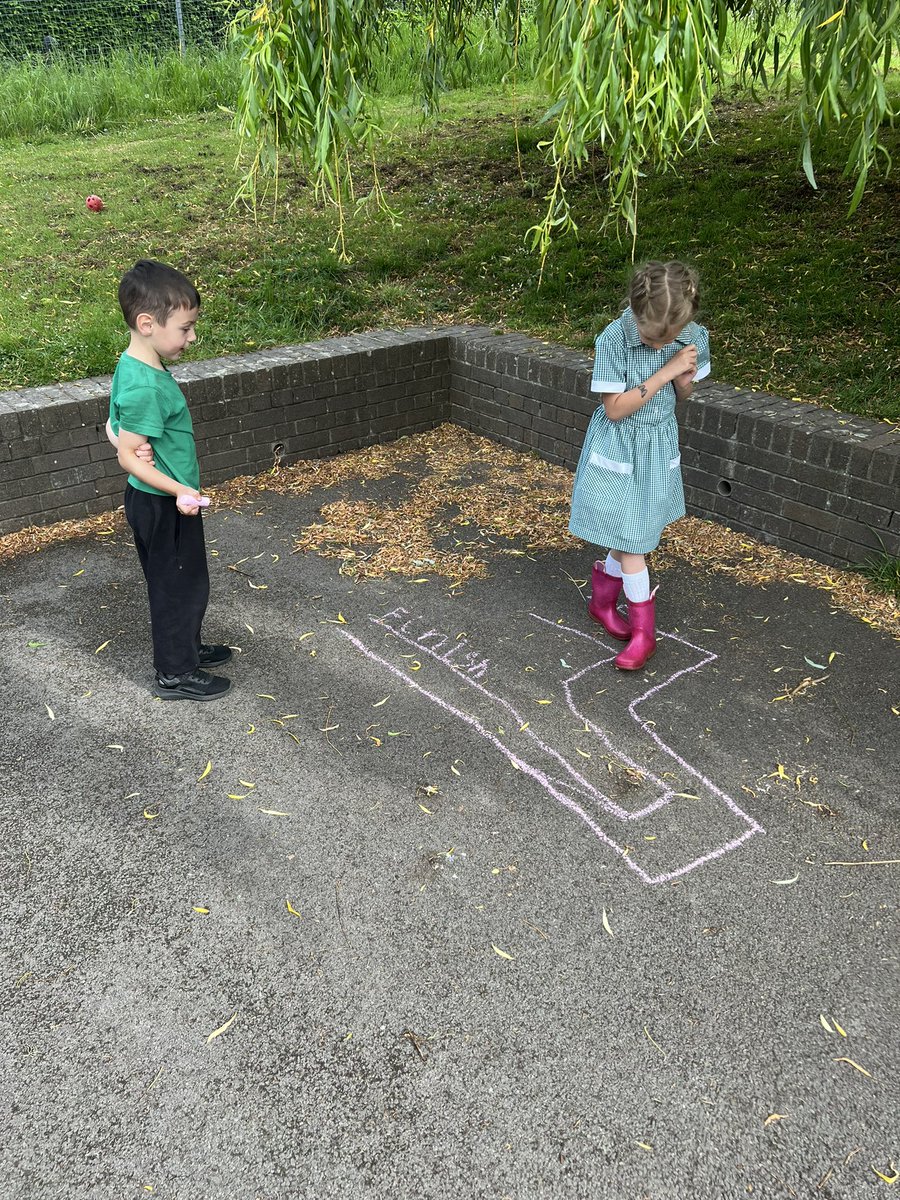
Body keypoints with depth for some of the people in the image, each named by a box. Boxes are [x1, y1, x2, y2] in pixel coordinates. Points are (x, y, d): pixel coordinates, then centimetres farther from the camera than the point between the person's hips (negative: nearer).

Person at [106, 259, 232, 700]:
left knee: (182, 580, 23)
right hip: (164, 506, -9)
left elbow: (116, 425, 12)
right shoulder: (146, 387, -28)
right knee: (180, 584, 5)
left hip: (161, 502, 9)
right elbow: (128, 457, -26)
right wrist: (178, 490, -32)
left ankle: (185, 646, 42)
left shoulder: (134, 366, 2)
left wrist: (135, 440, -7)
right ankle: (175, 673, 21)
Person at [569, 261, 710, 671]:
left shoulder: (693, 337, -11)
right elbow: (615, 409, -21)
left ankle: (602, 595, 40)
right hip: (619, 448, -4)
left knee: (634, 536, 15)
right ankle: (643, 629, 16)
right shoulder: (614, 339, -24)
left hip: (658, 446, 4)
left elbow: (681, 396, 5)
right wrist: (664, 373, -26)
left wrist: (684, 381, -19)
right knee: (629, 540, 2)